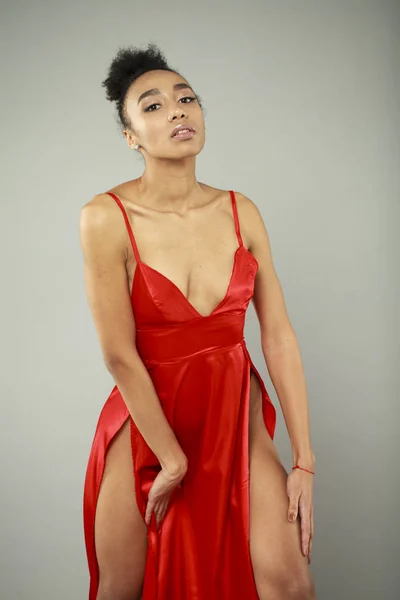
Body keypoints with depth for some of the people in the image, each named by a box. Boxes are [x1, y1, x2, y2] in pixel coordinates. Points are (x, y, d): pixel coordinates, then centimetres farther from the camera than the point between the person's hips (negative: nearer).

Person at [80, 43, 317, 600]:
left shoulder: (241, 211, -4)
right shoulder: (106, 218, -16)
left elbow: (279, 335, -5)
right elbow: (120, 356, -15)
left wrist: (304, 461, -7)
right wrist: (173, 460, -9)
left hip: (237, 412, 3)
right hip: (146, 416, -2)